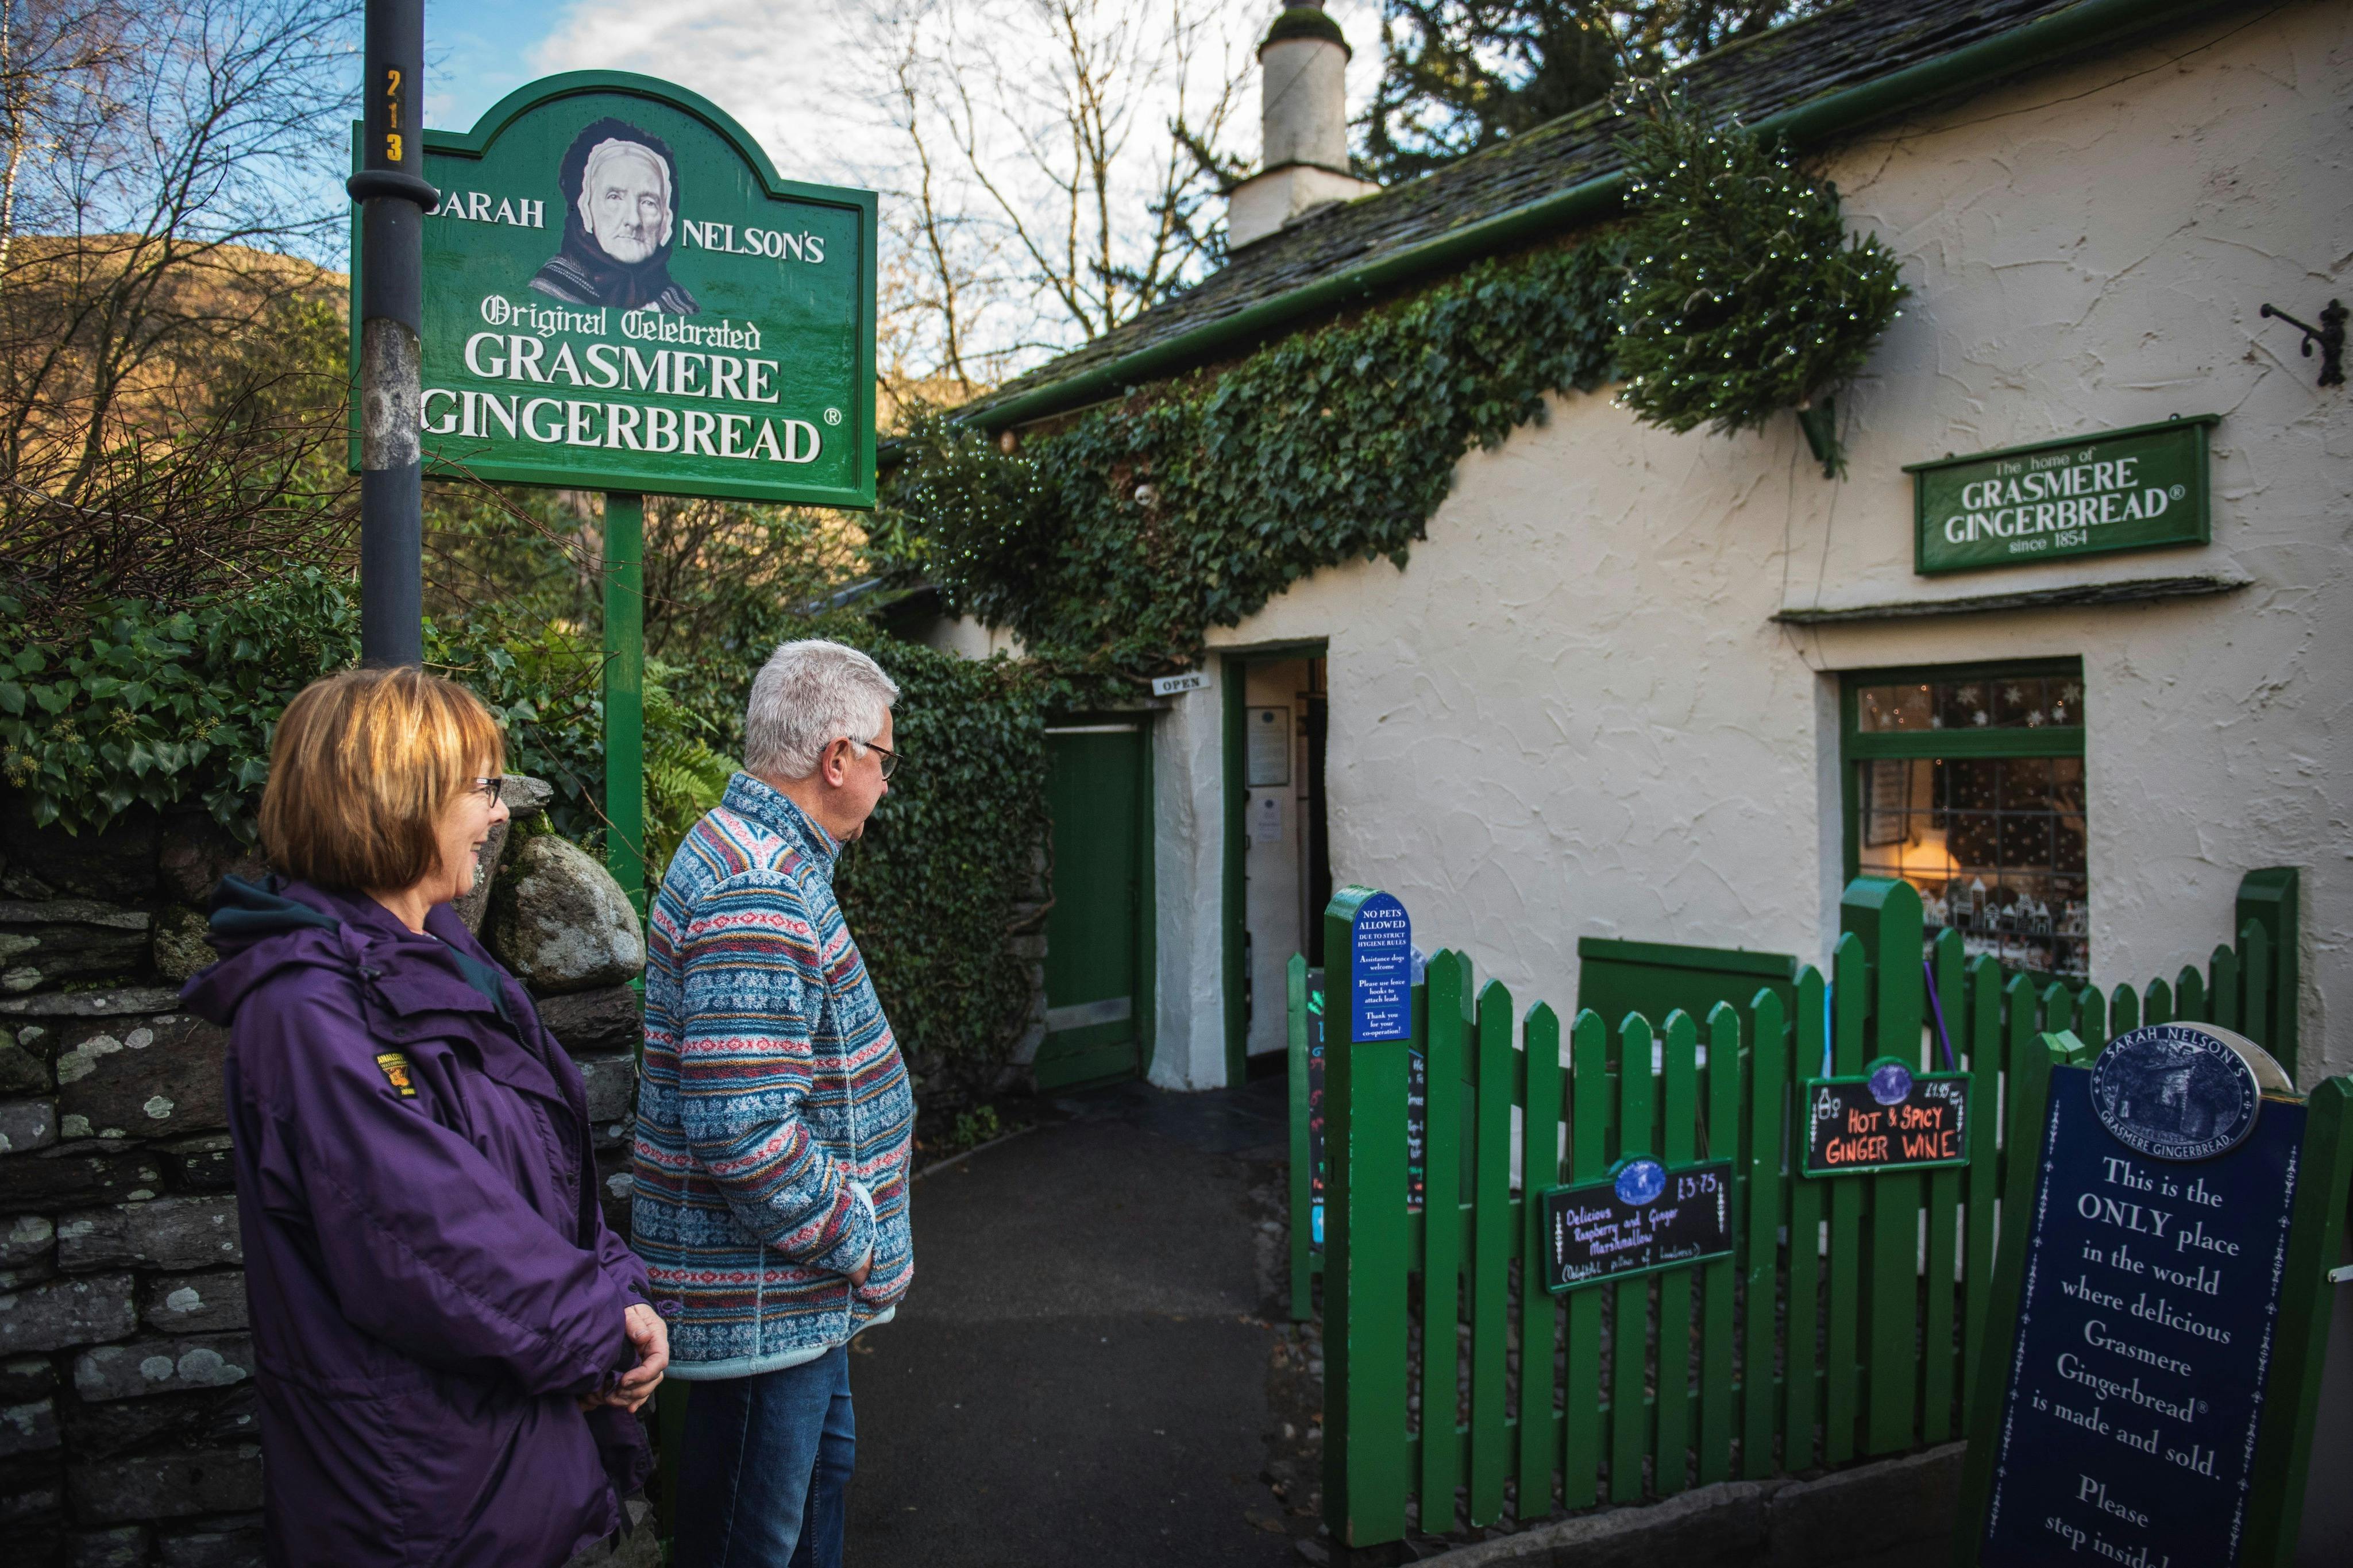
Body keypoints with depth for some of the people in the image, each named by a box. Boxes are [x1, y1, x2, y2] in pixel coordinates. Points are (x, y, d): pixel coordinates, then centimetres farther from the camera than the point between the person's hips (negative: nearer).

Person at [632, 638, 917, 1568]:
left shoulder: (757, 857, 9)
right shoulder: (758, 897, -26)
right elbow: (746, 1136, -32)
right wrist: (860, 1243, -17)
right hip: (765, 1305, -10)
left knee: (821, 1467, 25)